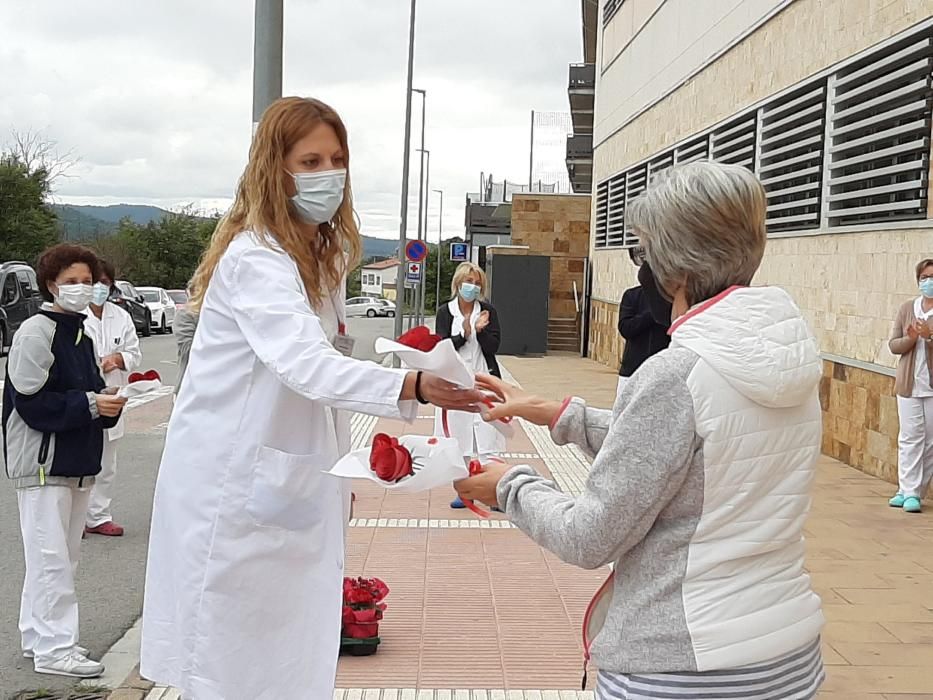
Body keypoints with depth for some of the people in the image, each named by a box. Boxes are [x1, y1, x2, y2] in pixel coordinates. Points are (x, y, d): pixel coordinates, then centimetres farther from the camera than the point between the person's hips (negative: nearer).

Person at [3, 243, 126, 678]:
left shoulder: (81, 335, 13)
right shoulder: (35, 332, -12)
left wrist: (108, 402, -1)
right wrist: (88, 404, -20)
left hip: (76, 461, 9)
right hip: (42, 461, -9)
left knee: (62, 556, 14)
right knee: (51, 557, -4)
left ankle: (38, 638, 26)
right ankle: (53, 648, 4)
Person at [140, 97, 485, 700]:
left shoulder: (325, 254, 11)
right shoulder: (254, 257, -18)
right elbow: (304, 363, -35)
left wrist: (337, 466, 14)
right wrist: (412, 387, -48)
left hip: (294, 488, 8)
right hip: (234, 487, -8)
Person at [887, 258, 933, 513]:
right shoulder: (907, 308, 5)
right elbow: (894, 345, 6)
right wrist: (911, 338, -13)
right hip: (909, 384, 2)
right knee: (910, 438, 2)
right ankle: (908, 490, 5)